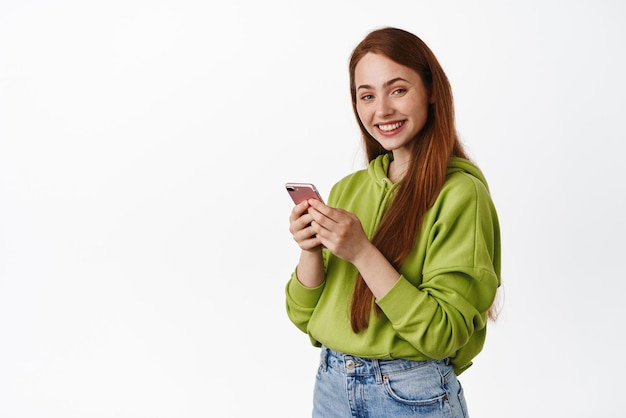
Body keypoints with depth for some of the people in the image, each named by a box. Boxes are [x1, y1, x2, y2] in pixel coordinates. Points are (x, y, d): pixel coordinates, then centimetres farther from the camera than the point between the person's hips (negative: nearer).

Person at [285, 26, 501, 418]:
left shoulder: (461, 193, -14)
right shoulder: (347, 189, 3)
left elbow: (443, 334, -20)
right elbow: (304, 315, 3)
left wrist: (362, 253, -25)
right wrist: (311, 251, -14)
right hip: (330, 386, 5)